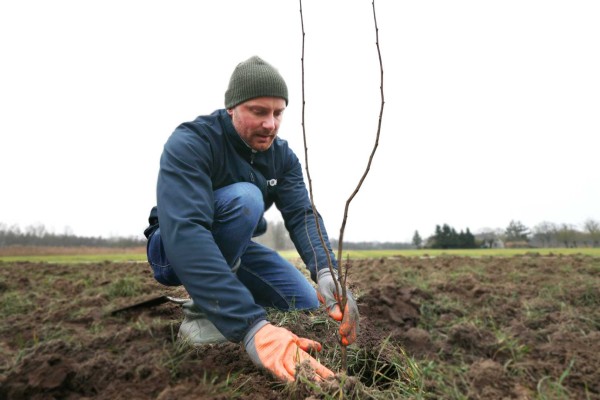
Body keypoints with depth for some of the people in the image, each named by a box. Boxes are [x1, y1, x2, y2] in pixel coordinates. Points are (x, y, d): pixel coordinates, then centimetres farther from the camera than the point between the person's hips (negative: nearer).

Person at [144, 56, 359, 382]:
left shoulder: (283, 156, -8)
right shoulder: (189, 143, -29)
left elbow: (302, 216, -19)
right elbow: (184, 232, -43)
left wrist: (327, 272, -43)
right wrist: (252, 327, -54)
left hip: (235, 250, 6)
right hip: (175, 251, -6)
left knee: (306, 304, -3)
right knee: (244, 197, -34)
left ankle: (218, 295, 17)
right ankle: (200, 312, -18)